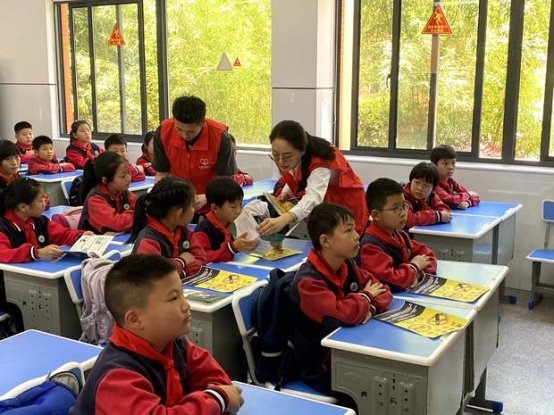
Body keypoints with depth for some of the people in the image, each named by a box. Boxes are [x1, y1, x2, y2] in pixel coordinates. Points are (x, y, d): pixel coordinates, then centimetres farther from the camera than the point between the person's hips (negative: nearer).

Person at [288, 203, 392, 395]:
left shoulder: (347, 266, 1)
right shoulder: (308, 281, -23)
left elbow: (382, 290, 6)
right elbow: (343, 314, -34)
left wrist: (370, 308, -16)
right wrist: (365, 296, -13)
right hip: (321, 368, -7)